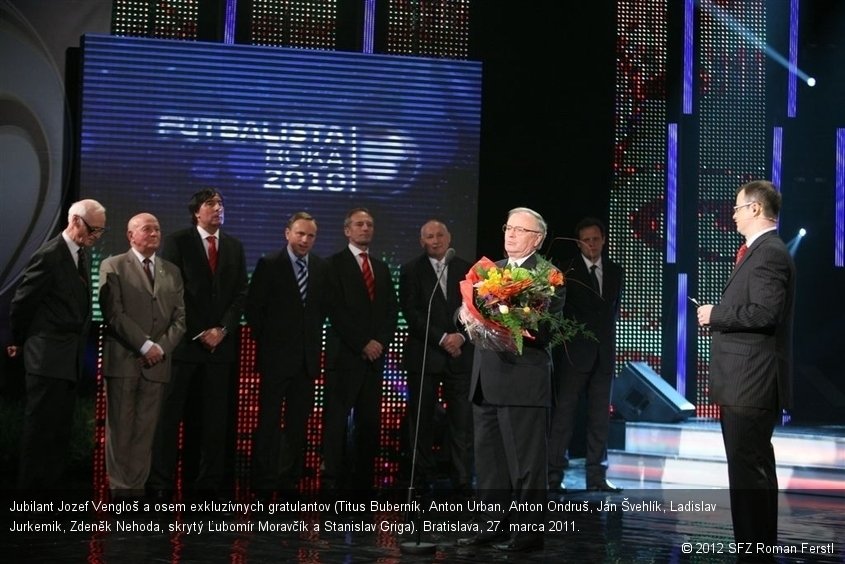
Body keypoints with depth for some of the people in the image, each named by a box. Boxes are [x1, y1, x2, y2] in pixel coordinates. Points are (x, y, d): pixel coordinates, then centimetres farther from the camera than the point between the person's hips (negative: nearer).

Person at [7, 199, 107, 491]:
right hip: (48, 356, -8)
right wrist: (19, 342, 3)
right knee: (41, 426, -4)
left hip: (70, 357, 8)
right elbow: (22, 303, -9)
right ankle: (31, 489, 2)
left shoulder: (83, 256, 11)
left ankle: (51, 486, 18)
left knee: (60, 429, 11)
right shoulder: (50, 255, -15)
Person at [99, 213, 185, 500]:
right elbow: (114, 313, -8)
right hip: (123, 360, -4)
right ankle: (119, 488, 4)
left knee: (145, 430, 2)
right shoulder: (113, 267, 3)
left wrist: (161, 348, -4)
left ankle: (137, 487, 5)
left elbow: (180, 317, 11)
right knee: (120, 429, -1)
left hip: (157, 362, 4)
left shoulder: (172, 271, 17)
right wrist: (145, 345, -12)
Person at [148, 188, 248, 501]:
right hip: (184, 340, -4)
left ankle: (209, 483, 9)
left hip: (222, 341, 4)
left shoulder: (234, 246, 14)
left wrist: (223, 329, -5)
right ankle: (161, 483, 0)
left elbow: (240, 293, 10)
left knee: (216, 415, 4)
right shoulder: (178, 241, 2)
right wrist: (198, 333, -9)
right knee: (170, 412, -4)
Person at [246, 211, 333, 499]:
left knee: (299, 422, 7)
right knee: (269, 420, -1)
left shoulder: (322, 268, 7)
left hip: (308, 356, 4)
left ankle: (291, 479, 13)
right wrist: (264, 339, -2)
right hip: (276, 355, -4)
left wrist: (314, 337, 8)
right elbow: (253, 307, -3)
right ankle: (264, 481, 4)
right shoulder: (269, 265, -4)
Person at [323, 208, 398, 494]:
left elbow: (391, 309, 14)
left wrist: (381, 341, -2)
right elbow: (337, 310, -8)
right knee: (337, 418, -5)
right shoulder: (335, 264, 0)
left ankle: (363, 482, 6)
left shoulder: (381, 268, 19)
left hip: (375, 355, 5)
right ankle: (332, 481, -3)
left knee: (370, 421, 2)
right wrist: (362, 344, -12)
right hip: (344, 353, -5)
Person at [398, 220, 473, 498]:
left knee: (462, 421, -2)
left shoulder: (465, 269, 10)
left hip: (459, 354, 1)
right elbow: (411, 312, -5)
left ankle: (462, 482, 1)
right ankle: (423, 481, 9)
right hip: (424, 355, -1)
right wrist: (442, 338, -12)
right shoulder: (411, 271, 4)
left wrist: (460, 336, -9)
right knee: (422, 420, 2)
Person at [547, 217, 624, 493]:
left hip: (604, 353, 5)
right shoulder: (567, 272, -3)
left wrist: (607, 338, 13)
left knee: (600, 416, 5)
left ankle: (596, 476, 10)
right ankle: (554, 475, -2)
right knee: (563, 412, -5)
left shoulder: (615, 271, 12)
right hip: (574, 353, -5)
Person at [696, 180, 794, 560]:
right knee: (754, 469, 17)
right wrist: (718, 316, 10)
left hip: (751, 385, -11)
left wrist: (716, 313, -14)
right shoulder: (763, 251, 18)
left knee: (748, 471, -8)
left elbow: (765, 313, -25)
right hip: (747, 383, 11)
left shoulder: (769, 253, -15)